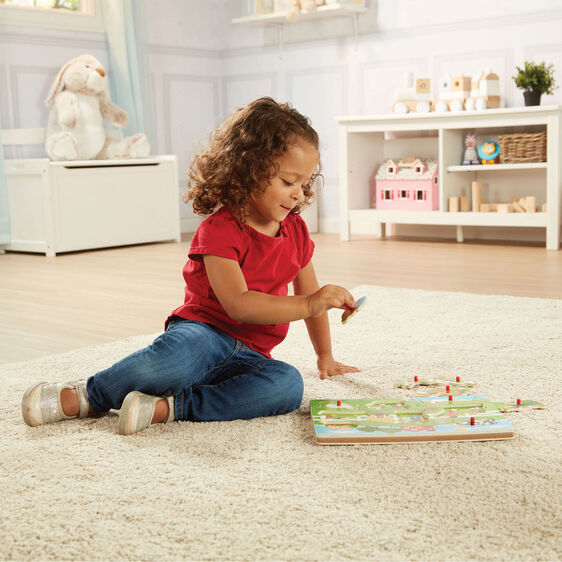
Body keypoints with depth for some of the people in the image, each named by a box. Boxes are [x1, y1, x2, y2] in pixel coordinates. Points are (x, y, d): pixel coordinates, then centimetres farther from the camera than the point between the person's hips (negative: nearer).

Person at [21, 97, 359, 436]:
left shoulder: (296, 231, 10)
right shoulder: (220, 230, -11)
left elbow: (310, 296, 24)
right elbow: (238, 304, -22)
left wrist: (325, 357, 28)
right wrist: (307, 305, -26)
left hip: (249, 354, 5)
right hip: (203, 331, -5)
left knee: (289, 385, -31)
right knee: (177, 356, -43)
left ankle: (167, 407, -31)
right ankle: (86, 396, -16)